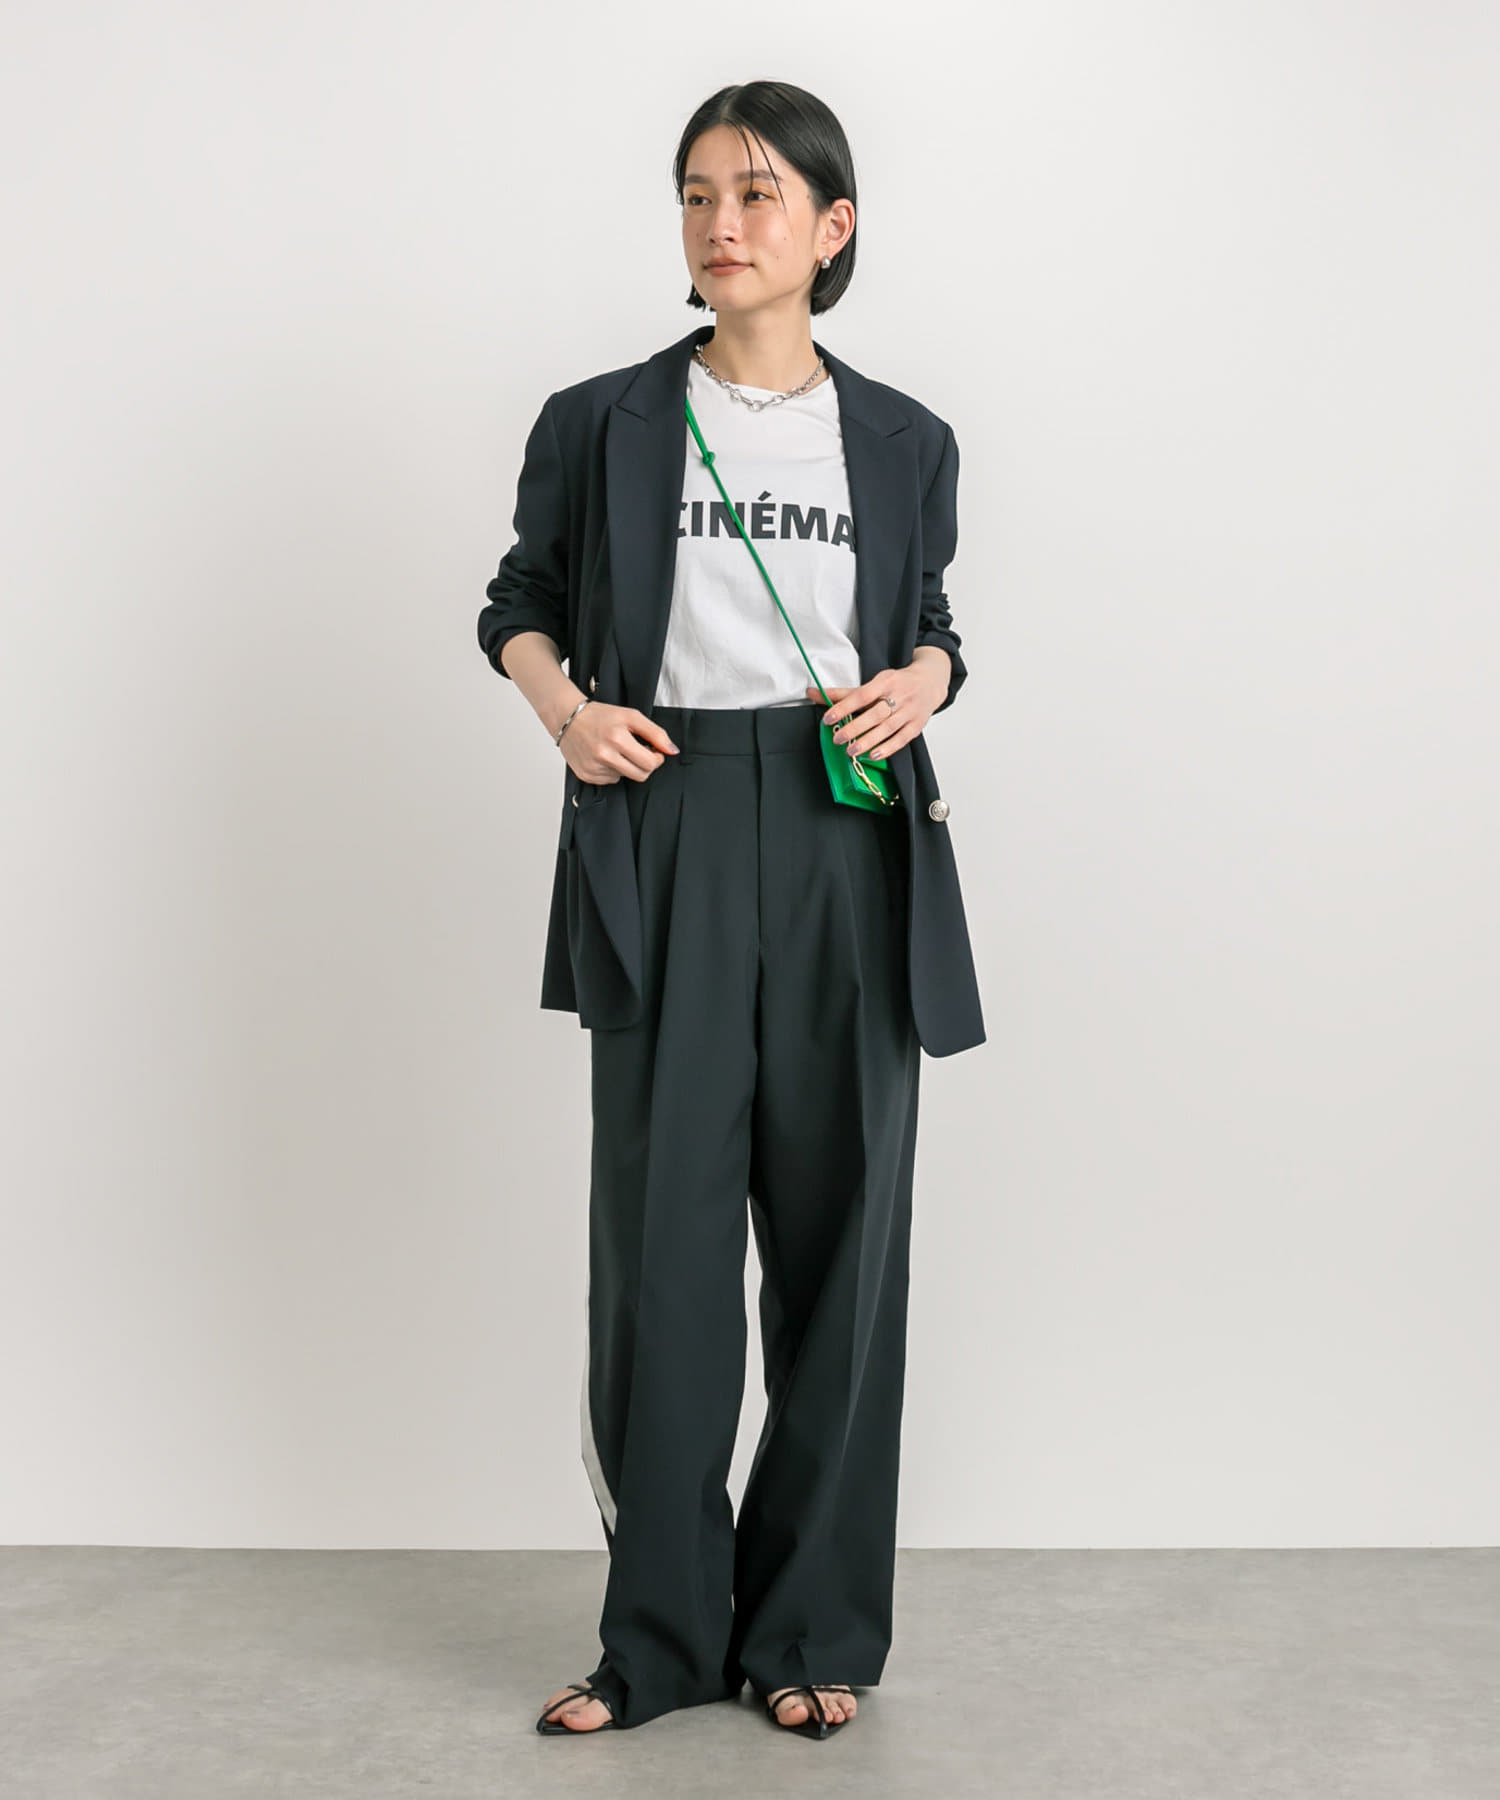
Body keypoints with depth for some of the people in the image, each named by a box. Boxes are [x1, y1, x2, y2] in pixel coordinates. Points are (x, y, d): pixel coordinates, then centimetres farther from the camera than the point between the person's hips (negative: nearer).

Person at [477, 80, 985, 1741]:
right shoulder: (601, 424, 6)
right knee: (660, 1230, -2)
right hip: (665, 837, -1)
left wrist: (920, 682, -2)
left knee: (840, 1226, 3)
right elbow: (520, 600, 15)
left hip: (849, 841, 1)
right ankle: (661, 1635, 13)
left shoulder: (904, 443, 9)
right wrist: (563, 706, -5)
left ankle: (813, 1628, 17)